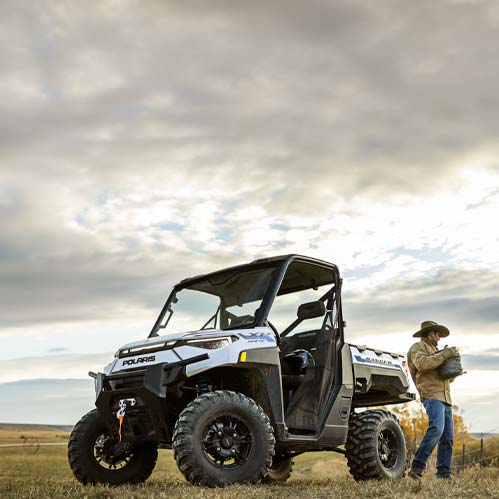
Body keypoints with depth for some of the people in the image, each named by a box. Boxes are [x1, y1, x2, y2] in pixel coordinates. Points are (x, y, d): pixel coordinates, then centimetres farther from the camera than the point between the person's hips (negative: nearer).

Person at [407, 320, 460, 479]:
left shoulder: (434, 350, 31)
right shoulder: (418, 347, 4)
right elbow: (422, 364, -19)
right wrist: (444, 355, -15)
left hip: (445, 397, 10)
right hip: (432, 395, -10)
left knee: (448, 437, 3)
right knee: (436, 429, -27)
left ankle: (443, 473, 5)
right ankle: (417, 467, -27)